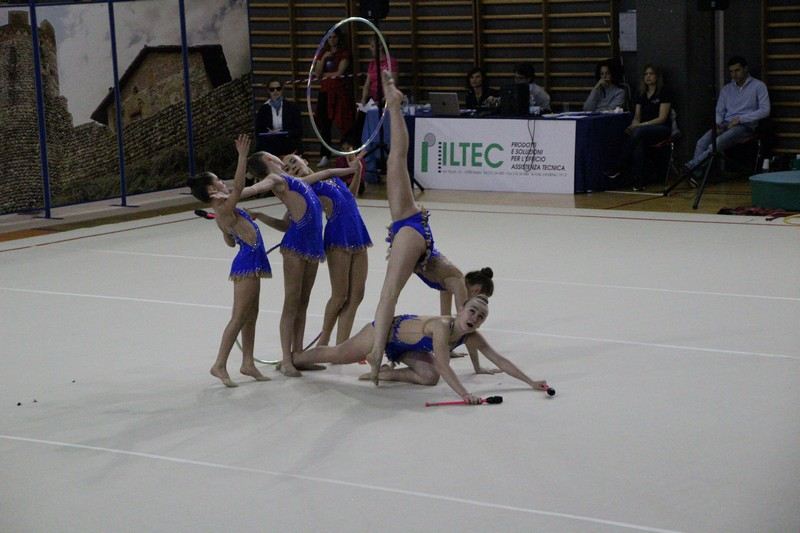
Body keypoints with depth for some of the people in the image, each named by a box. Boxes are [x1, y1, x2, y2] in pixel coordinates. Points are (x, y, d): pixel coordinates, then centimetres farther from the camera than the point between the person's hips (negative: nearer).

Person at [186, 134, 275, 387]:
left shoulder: (222, 211, 11)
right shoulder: (225, 210, -15)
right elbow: (238, 187, -29)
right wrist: (242, 156, -33)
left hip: (249, 263, 10)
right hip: (249, 263, -10)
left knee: (250, 316, 13)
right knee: (239, 317, -7)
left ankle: (248, 363, 18)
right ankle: (220, 365, -5)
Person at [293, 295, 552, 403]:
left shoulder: (471, 337, -22)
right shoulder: (442, 327, -42)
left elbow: (500, 360, -18)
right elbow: (443, 365, -52)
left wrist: (531, 382, -24)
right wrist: (464, 394, -61)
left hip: (408, 347, 6)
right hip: (386, 331, -6)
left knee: (430, 378, -18)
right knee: (335, 355, 13)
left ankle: (386, 373, 7)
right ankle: (292, 358, 39)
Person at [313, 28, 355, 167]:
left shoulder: (344, 53, 2)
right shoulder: (323, 54, 17)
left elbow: (340, 72, -7)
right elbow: (317, 74, 7)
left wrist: (325, 75, 3)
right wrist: (323, 59, -3)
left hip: (340, 91, -5)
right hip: (325, 92, 5)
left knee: (343, 123, -8)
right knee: (324, 124, 0)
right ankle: (324, 156, 2)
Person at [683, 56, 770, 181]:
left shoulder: (758, 86, 5)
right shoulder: (726, 89, 21)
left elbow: (765, 110, -5)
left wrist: (740, 119, -12)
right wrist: (717, 124, -6)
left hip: (745, 125, -5)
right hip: (726, 124, 5)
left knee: (719, 142, -36)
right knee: (702, 143, -27)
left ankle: (693, 164, -40)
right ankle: (695, 173, -39)